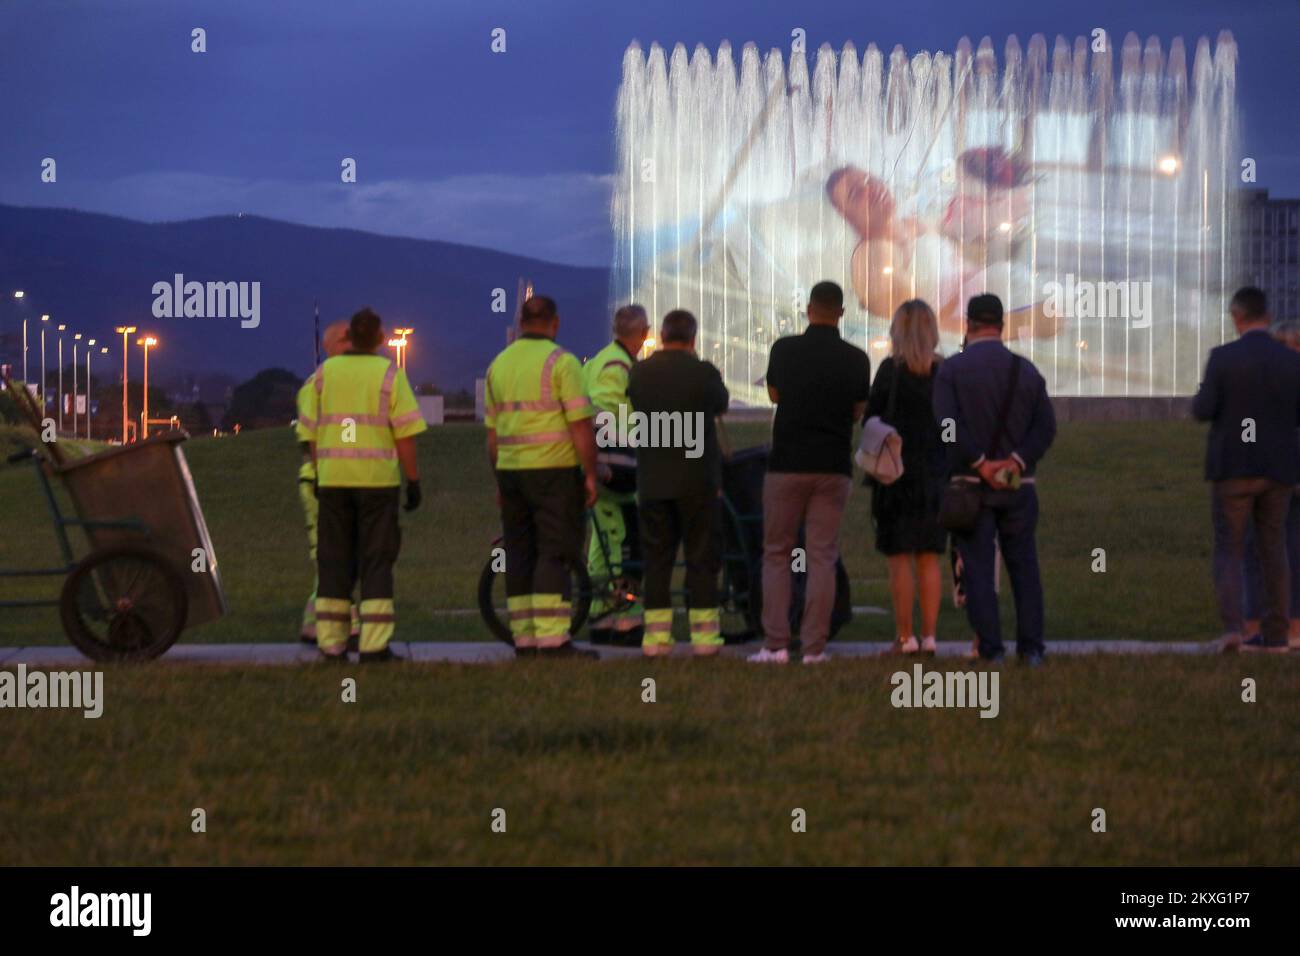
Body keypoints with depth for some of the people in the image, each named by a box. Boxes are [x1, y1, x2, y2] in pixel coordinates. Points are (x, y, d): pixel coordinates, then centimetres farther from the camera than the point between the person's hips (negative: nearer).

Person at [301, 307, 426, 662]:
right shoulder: (389, 374, -4)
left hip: (333, 478, 3)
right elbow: (405, 433, -8)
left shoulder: (325, 373, 5)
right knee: (376, 562, 0)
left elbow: (312, 431, 8)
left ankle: (331, 643, 7)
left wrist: (318, 476, 16)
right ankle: (374, 645, -7)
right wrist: (413, 481, -3)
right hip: (378, 479, -3)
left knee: (334, 562, 9)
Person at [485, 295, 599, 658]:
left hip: (511, 470, 6)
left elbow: (492, 433, 15)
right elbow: (580, 425, -13)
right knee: (555, 554, -6)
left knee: (520, 555, 8)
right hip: (554, 469, -6)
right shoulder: (561, 362, -9)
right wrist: (591, 475, -7)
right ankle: (552, 639, -13)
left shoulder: (499, 365, 11)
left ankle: (524, 640, 8)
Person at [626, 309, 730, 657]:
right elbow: (721, 404, 7)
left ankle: (656, 635, 5)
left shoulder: (640, 372, -2)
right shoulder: (703, 372, -10)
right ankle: (704, 635, 2)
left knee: (656, 557, 8)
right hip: (696, 478, -3)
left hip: (652, 480, 3)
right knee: (701, 557, 4)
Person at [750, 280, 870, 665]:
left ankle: (775, 644, -2)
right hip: (833, 465, 1)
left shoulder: (784, 349, -5)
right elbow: (858, 412, 10)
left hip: (787, 463, -1)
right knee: (822, 557, 3)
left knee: (776, 554, 6)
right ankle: (814, 645, -2)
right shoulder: (855, 359, -3)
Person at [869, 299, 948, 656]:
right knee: (928, 558, 9)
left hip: (897, 471, -4)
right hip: (935, 474, 4)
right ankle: (929, 635, 7)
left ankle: (904, 636, -1)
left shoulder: (892, 370, -10)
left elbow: (871, 416, -7)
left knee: (899, 557, 1)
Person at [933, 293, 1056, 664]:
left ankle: (990, 648, -4)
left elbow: (948, 423, -16)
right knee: (1024, 567, 8)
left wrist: (981, 464, -15)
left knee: (978, 570, 0)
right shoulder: (1025, 370, 5)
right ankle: (1031, 648, 3)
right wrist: (1015, 462, -11)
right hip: (1018, 485, 2)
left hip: (971, 483, -2)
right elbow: (1045, 427, -3)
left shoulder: (951, 369, -3)